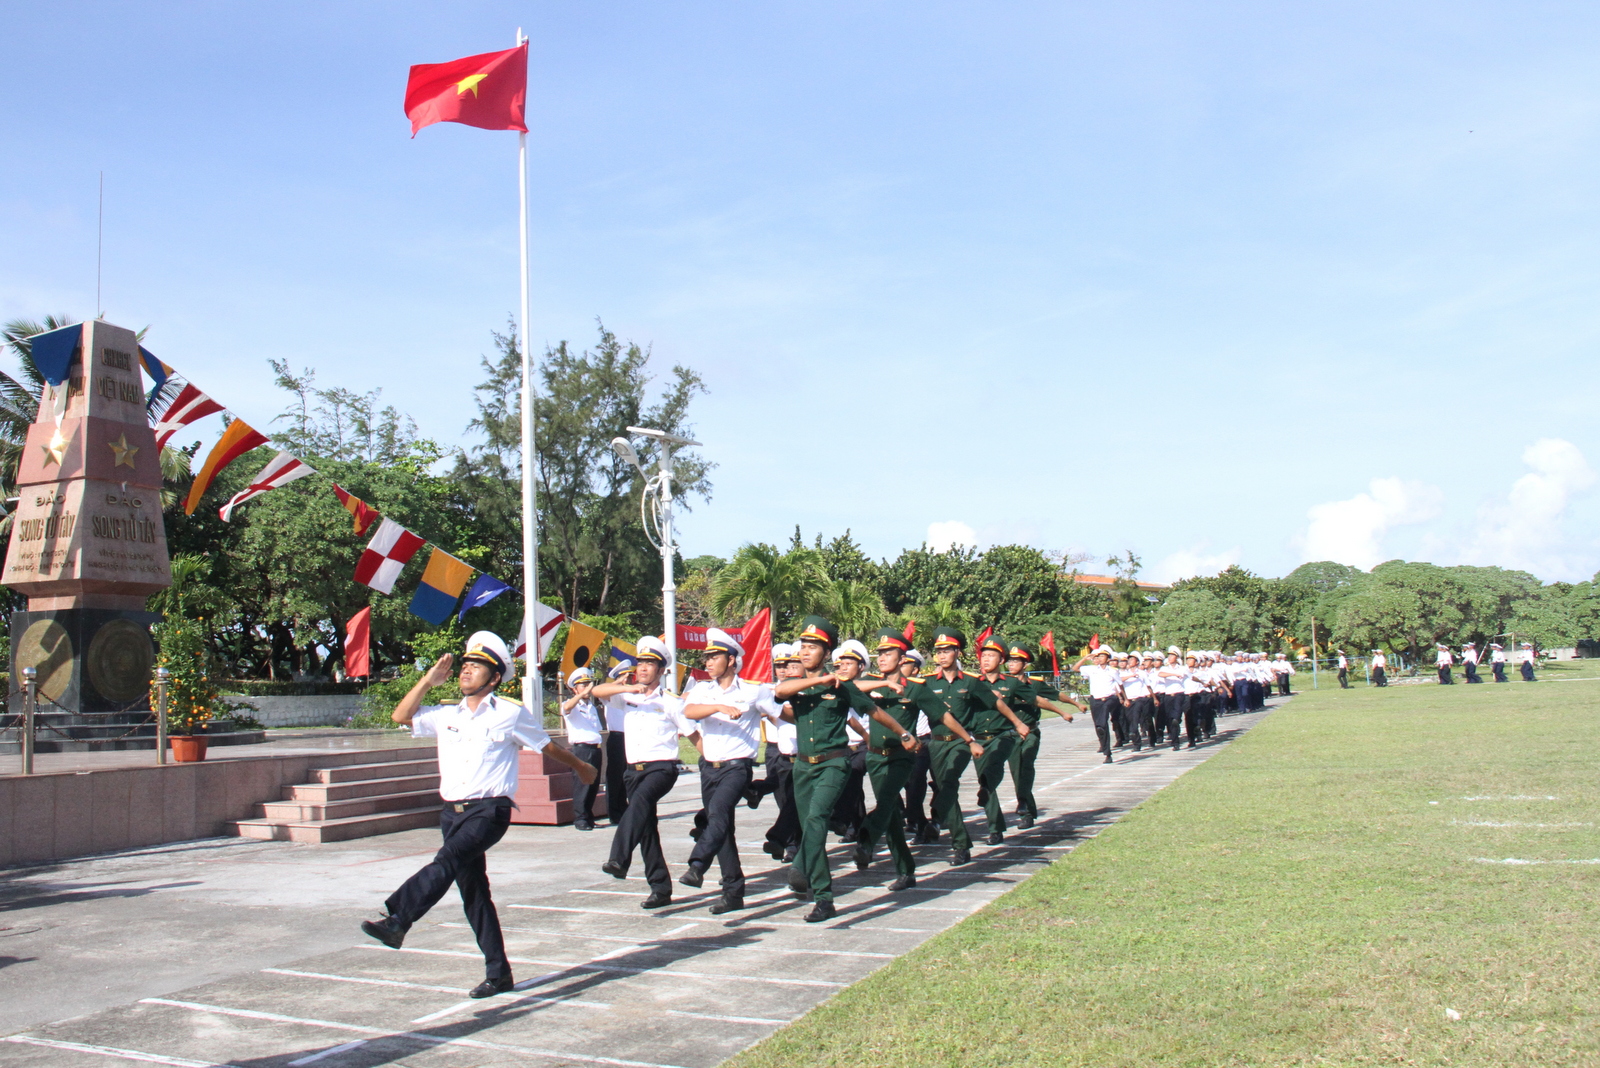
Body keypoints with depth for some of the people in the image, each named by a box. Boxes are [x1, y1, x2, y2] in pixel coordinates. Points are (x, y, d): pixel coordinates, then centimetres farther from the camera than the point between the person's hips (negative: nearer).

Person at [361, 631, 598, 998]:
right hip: (452, 812, 6)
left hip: (490, 810, -5)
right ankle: (498, 973, 13)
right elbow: (401, 716, 13)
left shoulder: (511, 714, 1)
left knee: (447, 861, -30)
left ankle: (396, 920, -42)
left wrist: (581, 768, 24)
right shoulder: (446, 715, 15)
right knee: (473, 892, 6)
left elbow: (547, 745, 13)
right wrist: (429, 680, 8)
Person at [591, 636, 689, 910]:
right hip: (634, 769, 5)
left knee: (640, 799, -34)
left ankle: (619, 860, -46)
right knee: (647, 828, 5)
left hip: (662, 767, -5)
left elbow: (692, 734, 6)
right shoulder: (628, 696, 13)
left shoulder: (671, 702, 4)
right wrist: (627, 688, -17)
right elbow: (598, 691, -3)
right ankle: (660, 888, 13)